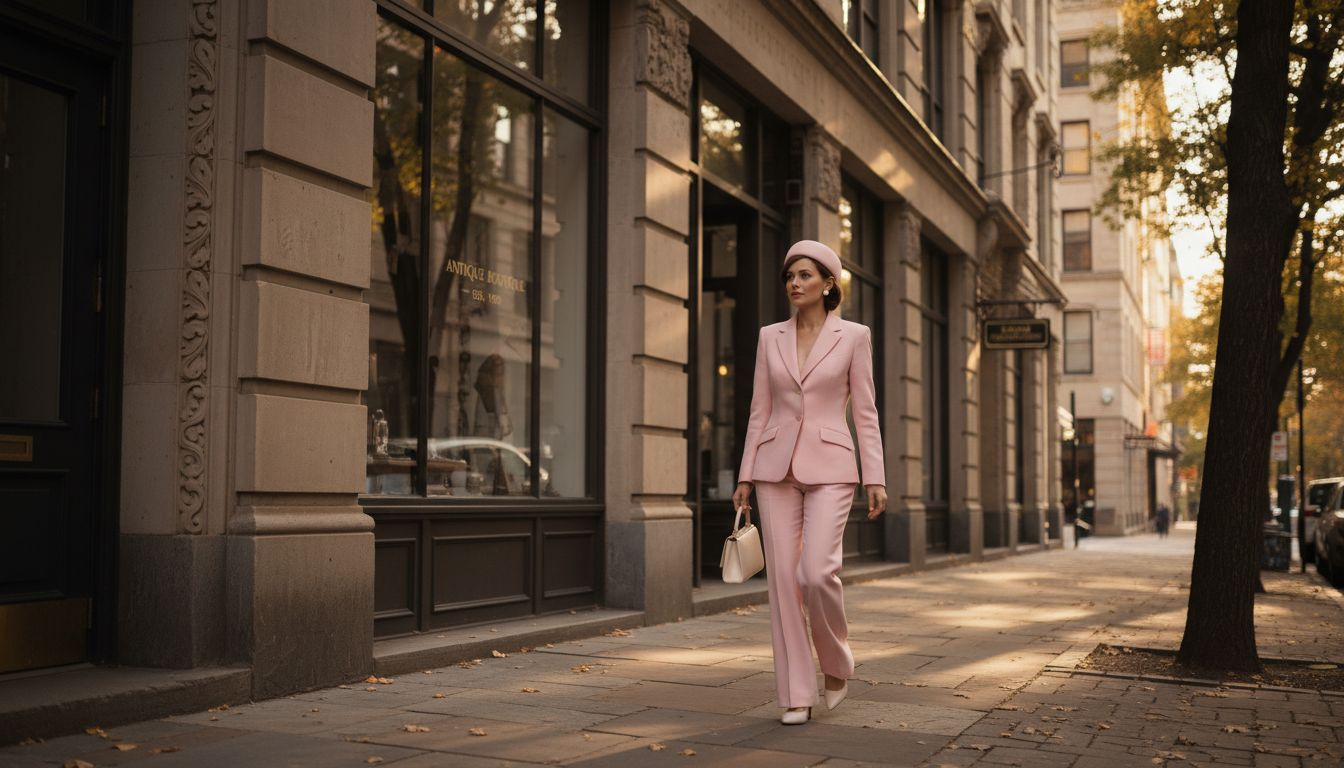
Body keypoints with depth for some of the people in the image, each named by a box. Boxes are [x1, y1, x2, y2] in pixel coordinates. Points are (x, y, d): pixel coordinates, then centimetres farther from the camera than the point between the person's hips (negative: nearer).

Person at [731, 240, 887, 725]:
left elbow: (864, 410, 1)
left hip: (829, 468, -3)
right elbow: (761, 410, 10)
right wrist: (745, 476, 5)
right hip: (777, 467, 3)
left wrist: (876, 477, -5)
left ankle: (836, 663, 12)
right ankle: (797, 695, 7)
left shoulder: (854, 335, 2)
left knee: (817, 573, -18)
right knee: (783, 577, -2)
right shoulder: (770, 337, 9)